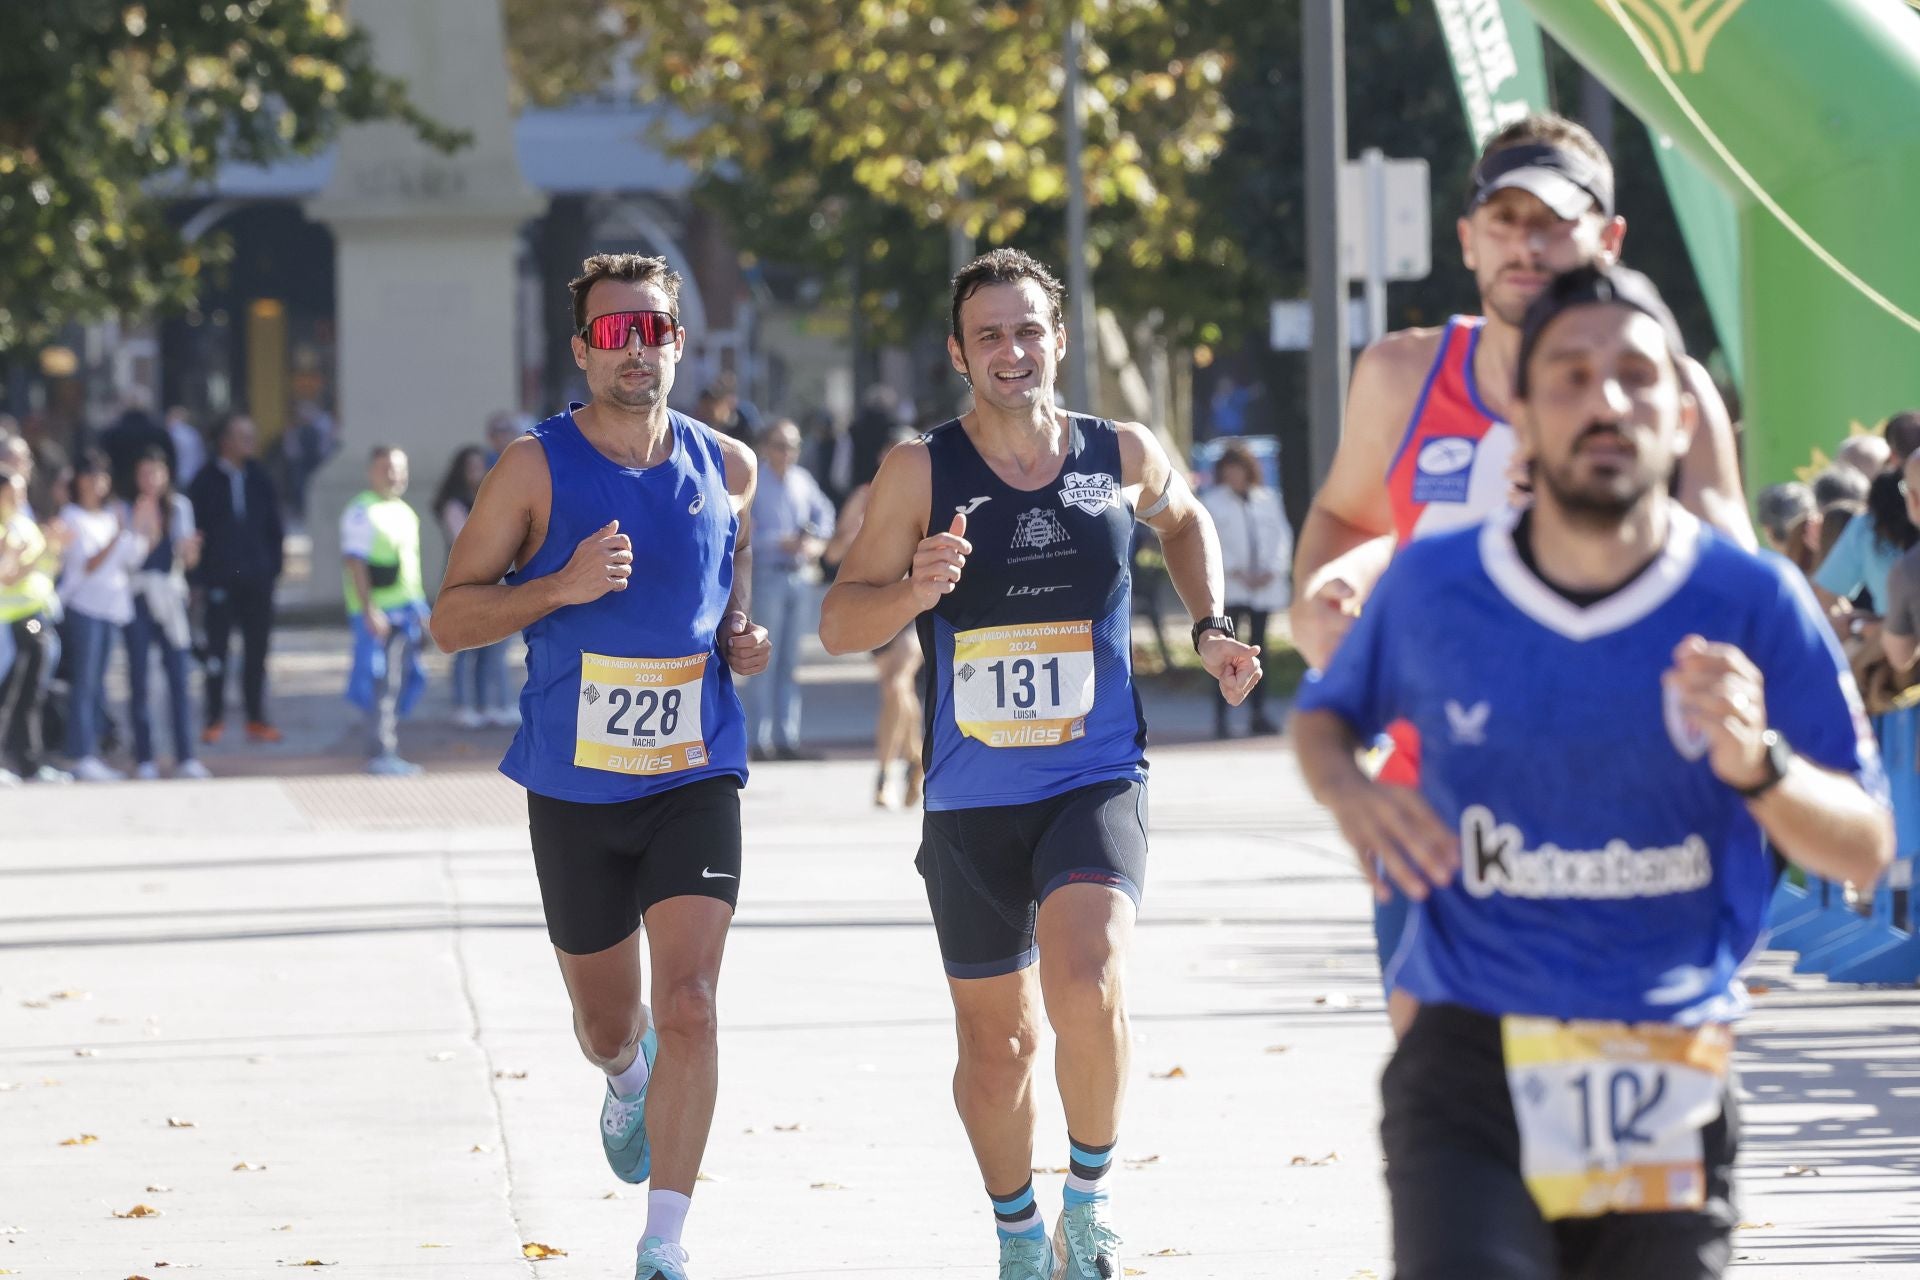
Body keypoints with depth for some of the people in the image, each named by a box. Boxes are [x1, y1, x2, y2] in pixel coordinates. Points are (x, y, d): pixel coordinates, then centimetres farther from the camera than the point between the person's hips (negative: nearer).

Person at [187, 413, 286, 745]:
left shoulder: (259, 477, 7)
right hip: (220, 578, -3)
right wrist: (197, 577, -7)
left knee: (257, 649, 5)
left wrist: (275, 565, 4)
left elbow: (275, 525, 13)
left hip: (257, 580, 3)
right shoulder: (207, 480, -3)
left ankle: (257, 719, 11)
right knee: (217, 648, 1)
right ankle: (215, 719, 10)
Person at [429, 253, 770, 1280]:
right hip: (575, 788, 0)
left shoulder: (724, 467, 3)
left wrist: (743, 635, 2)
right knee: (607, 1024, 15)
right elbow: (451, 618, -5)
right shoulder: (537, 467, -6)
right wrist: (561, 587, -21)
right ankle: (627, 1082, 54)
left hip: (695, 780, 0)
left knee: (689, 1007, -17)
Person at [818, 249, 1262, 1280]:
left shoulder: (1123, 455, 1)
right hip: (970, 801, 1)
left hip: (1097, 782, -1)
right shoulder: (921, 472, -5)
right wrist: (916, 589, -23)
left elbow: (1183, 519, 25)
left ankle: (1090, 1196, -3)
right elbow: (839, 623, -4)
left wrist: (1209, 627, 11)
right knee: (996, 1037, 11)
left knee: (1087, 987, -26)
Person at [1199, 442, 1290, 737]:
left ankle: (1258, 714, 10)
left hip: (1265, 587, 3)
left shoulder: (1267, 499, 13)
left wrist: (1272, 571, -6)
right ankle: (1220, 716, -12)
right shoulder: (1212, 501, 4)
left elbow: (1282, 535, 8)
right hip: (1229, 588, -3)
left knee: (1258, 647, 7)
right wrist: (1236, 572, -13)